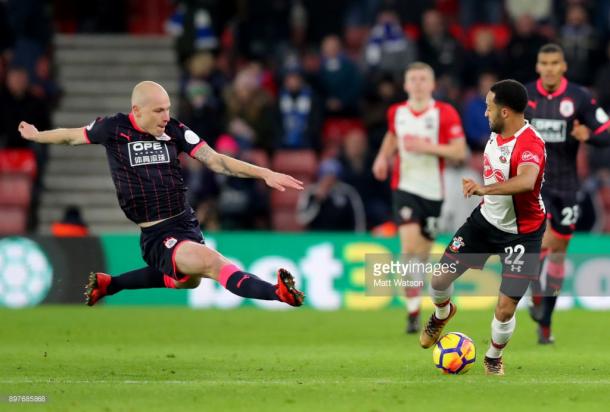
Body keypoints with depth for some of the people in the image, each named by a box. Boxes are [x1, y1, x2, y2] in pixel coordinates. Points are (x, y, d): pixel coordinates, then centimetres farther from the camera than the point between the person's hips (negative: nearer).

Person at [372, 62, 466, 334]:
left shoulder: (446, 114, -6)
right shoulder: (396, 113, 5)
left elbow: (460, 151, -11)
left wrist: (427, 147, -22)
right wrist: (383, 156, 9)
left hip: (435, 191, -1)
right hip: (405, 187, 1)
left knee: (423, 253, 7)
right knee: (409, 246, -17)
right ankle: (413, 312, -15)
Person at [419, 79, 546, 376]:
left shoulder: (529, 144, -32)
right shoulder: (497, 132, -4)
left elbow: (526, 181, -54)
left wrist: (484, 189, -63)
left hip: (521, 233, -7)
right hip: (487, 218, 7)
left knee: (505, 309, -9)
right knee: (440, 278, 4)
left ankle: (494, 357, 22)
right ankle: (442, 314, 40)